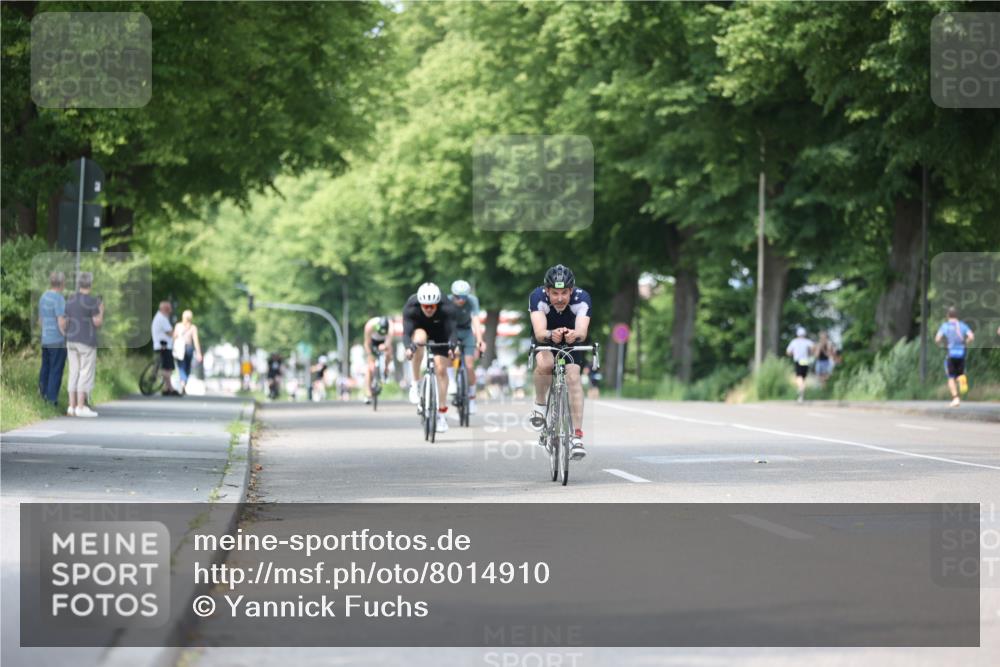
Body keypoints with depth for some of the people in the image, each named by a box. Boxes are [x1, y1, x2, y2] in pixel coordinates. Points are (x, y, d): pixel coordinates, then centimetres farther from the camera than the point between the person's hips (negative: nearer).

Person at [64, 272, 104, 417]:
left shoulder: (70, 300, 7)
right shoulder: (91, 300, -12)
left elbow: (66, 322, 10)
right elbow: (98, 323, -12)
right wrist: (101, 311, 4)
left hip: (71, 340, 7)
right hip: (87, 341, -7)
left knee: (74, 374, 8)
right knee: (86, 374, -4)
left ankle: (72, 407, 5)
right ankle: (81, 407, -8)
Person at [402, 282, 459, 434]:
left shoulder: (447, 308, -35)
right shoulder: (411, 307, -34)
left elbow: (451, 332, -40)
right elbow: (406, 333, -42)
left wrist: (451, 346, -60)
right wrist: (408, 347, -62)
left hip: (439, 333, 0)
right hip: (420, 328, 0)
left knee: (441, 369, -10)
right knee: (419, 338, -36)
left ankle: (442, 412, 3)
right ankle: (415, 384, -22)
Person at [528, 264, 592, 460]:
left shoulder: (582, 298, -31)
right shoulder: (537, 297, -32)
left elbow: (582, 332, -44)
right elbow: (539, 332, -43)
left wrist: (575, 335, -67)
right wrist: (551, 335, -65)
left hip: (571, 343, 1)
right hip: (545, 341, -1)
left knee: (573, 376, -23)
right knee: (545, 363, -33)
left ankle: (577, 435, -22)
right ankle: (540, 404, -7)